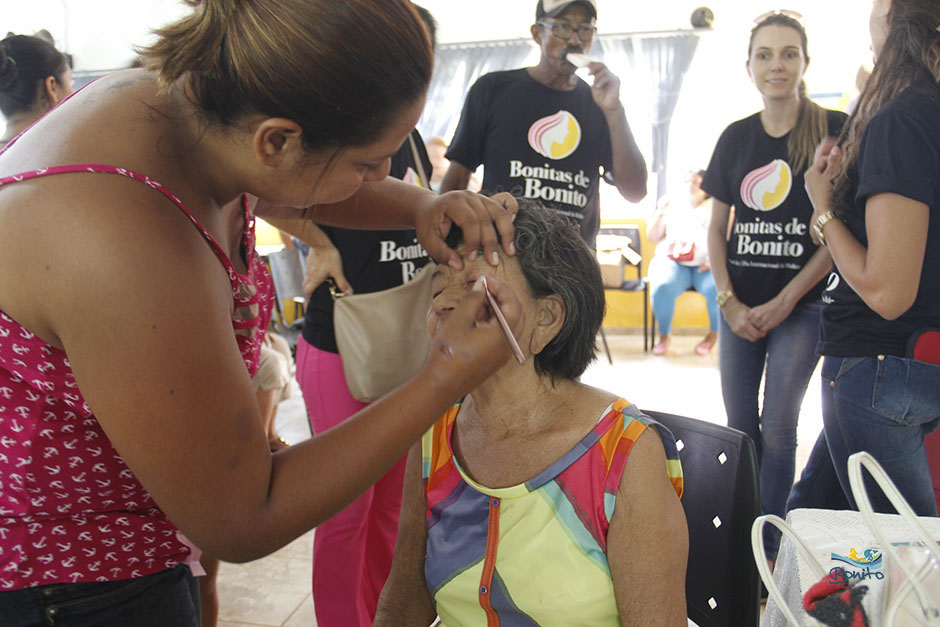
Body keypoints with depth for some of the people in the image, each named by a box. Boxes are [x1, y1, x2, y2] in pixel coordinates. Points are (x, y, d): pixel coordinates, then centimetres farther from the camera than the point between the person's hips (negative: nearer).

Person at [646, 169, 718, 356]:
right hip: (672, 262, 1)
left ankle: (713, 334, -3)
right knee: (662, 288, -32)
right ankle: (664, 336, -10)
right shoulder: (673, 206, 14)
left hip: (705, 266, 0)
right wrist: (659, 215, -2)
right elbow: (652, 238, 14)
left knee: (717, 289, -32)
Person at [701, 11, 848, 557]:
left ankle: (771, 546, 11)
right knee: (740, 428, 11)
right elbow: (717, 229, 10)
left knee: (778, 430, -3)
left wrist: (783, 303, -12)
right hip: (739, 308, 4)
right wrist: (729, 303, -2)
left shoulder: (834, 130, -5)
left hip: (800, 304, -4)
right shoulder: (736, 138, 7)